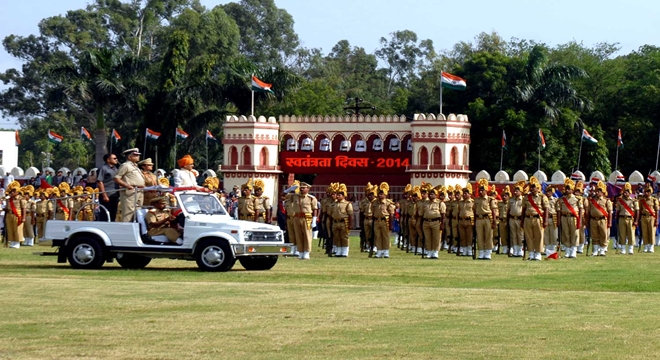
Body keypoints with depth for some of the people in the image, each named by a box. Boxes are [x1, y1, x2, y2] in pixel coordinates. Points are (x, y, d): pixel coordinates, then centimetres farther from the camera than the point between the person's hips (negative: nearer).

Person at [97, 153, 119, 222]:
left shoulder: (115, 169, 17)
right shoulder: (103, 169, -7)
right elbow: (99, 182, -12)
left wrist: (118, 195, 17)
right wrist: (104, 195, -17)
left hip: (115, 196, 8)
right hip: (107, 196, -8)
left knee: (113, 216, 10)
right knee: (104, 216, -7)